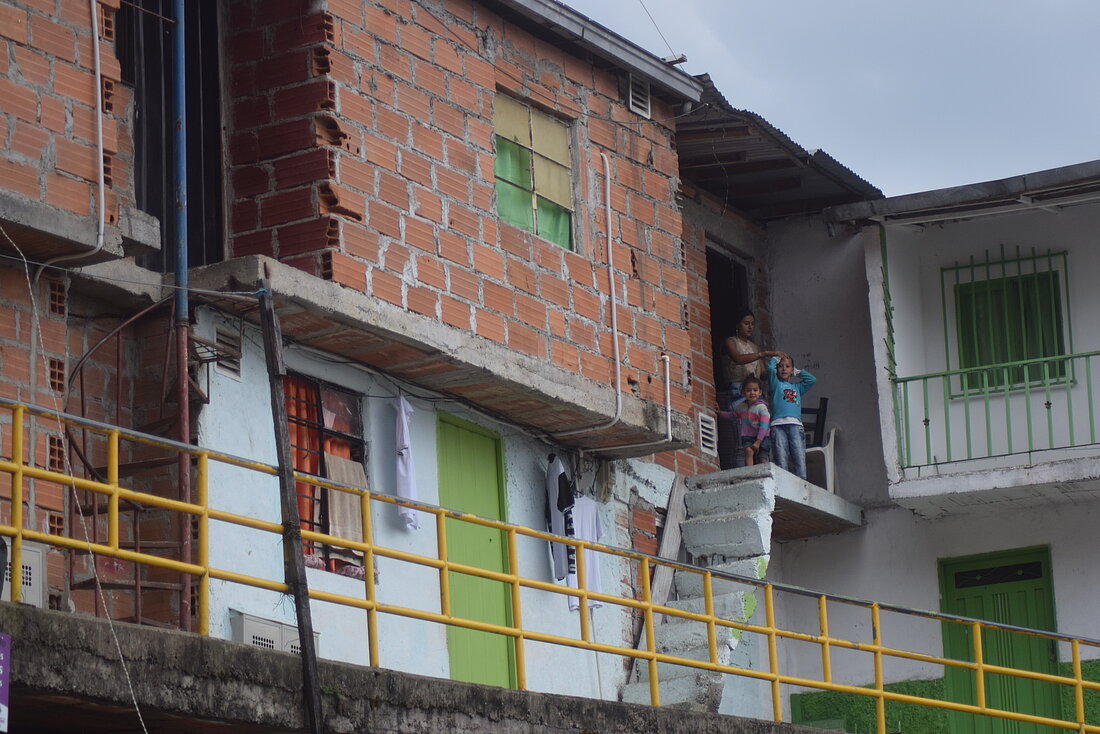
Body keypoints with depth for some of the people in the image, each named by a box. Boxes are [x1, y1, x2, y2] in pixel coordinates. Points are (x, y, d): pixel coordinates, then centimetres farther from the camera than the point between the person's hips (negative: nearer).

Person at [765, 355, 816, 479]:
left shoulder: (797, 387, 27)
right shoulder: (776, 384, 17)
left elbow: (812, 379, 21)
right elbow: (770, 367, 4)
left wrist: (797, 371, 28)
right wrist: (775, 358, 22)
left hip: (795, 425, 3)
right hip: (778, 425, -3)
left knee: (799, 459, -9)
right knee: (781, 461, -11)